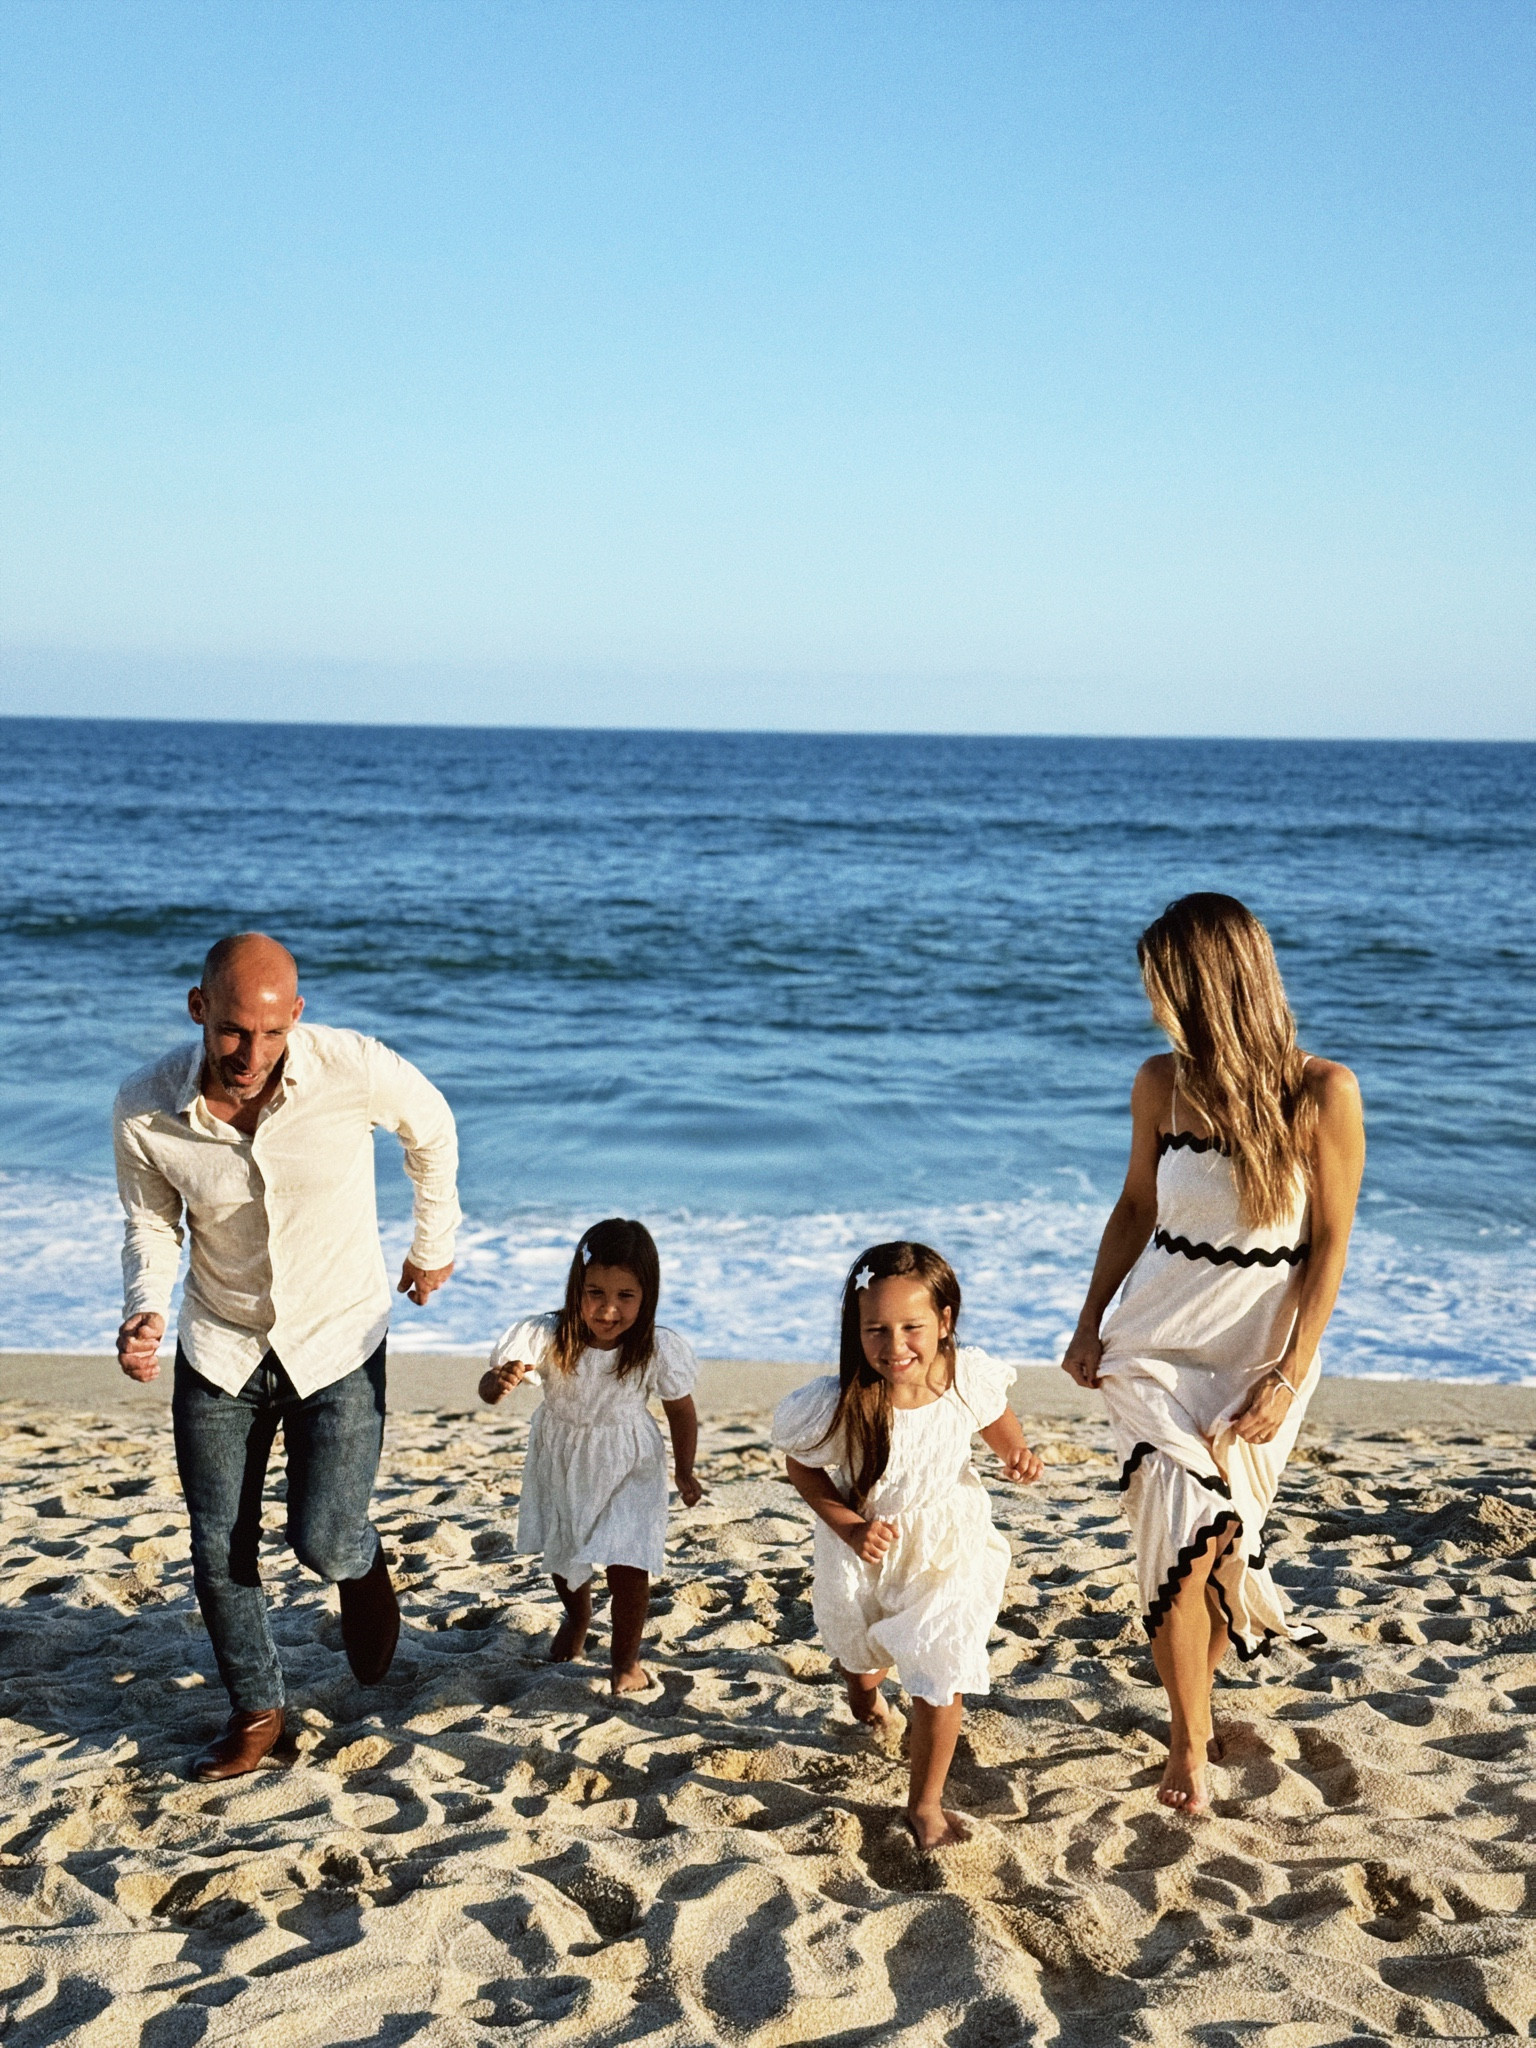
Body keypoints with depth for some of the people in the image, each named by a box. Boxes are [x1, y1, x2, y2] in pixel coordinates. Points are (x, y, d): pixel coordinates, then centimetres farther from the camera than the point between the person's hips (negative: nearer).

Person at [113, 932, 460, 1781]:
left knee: (323, 1544, -5)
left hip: (337, 1341, -2)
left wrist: (433, 1247, 10)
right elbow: (151, 1224, -2)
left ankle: (363, 1567, 33)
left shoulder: (356, 1071, -25)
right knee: (219, 1553, 7)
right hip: (219, 1351, 2)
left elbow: (432, 1131, -2)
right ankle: (255, 1712, 30)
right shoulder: (145, 1110, -20)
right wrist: (144, 1312, -21)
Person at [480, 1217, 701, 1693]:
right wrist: (499, 1381, -52)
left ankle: (625, 1656, 21)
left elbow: (681, 1411, -7)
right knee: (561, 1554, 22)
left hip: (628, 1467, -2)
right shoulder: (548, 1337, -27)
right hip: (560, 1462, 2)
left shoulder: (657, 1350, -25)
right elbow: (488, 1389, -30)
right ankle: (576, 1618, 56)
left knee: (629, 1566, -8)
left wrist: (684, 1473, -7)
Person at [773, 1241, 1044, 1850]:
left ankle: (926, 1801, 26)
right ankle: (864, 1689, 69)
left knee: (942, 1674, -1)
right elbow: (802, 1468, -14)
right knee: (861, 1648, 27)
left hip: (948, 1544, 0)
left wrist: (1017, 1452, -19)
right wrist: (850, 1528, -26)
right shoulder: (839, 1406, -34)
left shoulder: (969, 1377, -26)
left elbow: (995, 1414, 0)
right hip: (866, 1546, 0)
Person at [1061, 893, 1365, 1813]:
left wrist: (1291, 1376, -12)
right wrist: (1090, 1324, 4)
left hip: (1262, 1353, -1)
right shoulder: (1163, 1082, -3)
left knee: (1222, 1541, 6)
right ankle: (1192, 1743, 4)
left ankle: (1194, 1703, 31)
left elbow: (1331, 1244, -9)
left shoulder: (1322, 1092, -12)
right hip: (1158, 1342, 1)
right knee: (1188, 1535, -10)